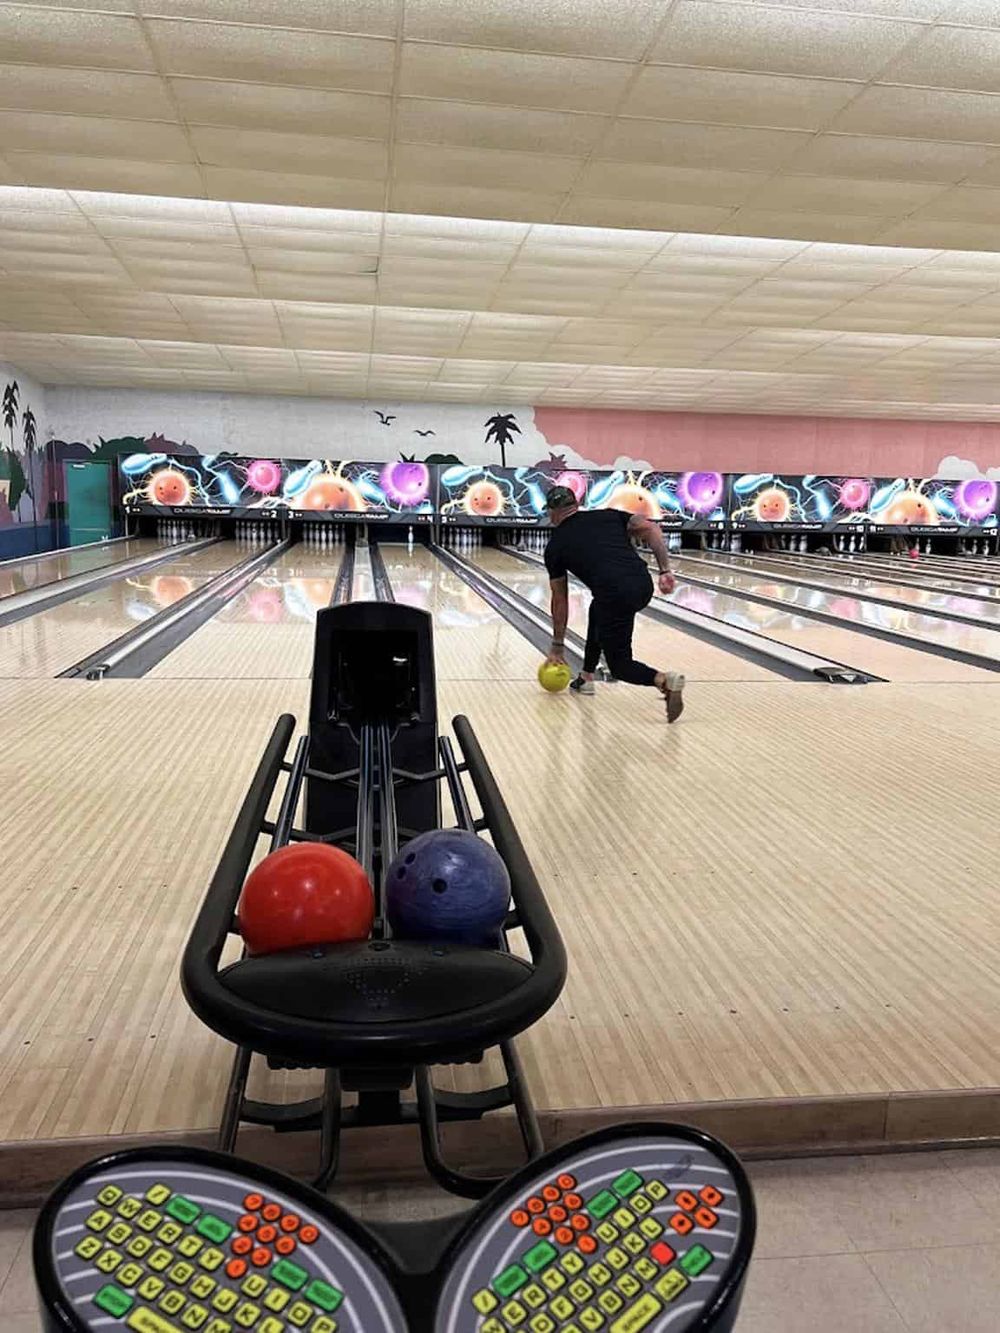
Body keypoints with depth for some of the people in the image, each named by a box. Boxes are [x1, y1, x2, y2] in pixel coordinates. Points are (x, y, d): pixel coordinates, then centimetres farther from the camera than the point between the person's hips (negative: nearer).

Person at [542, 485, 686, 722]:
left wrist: (558, 646, 29)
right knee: (598, 609, 34)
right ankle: (586, 678, 38)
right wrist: (665, 570, 3)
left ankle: (664, 680, -19)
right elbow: (650, 529, 6)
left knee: (620, 665, 11)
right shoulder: (608, 515, 21)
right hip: (644, 586, 5)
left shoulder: (555, 546, 16)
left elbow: (560, 600, 20)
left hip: (615, 595, -5)